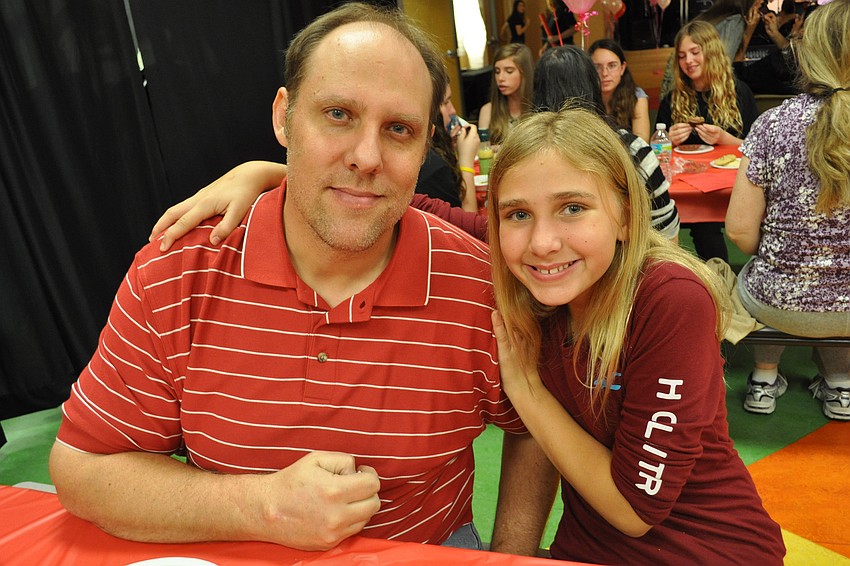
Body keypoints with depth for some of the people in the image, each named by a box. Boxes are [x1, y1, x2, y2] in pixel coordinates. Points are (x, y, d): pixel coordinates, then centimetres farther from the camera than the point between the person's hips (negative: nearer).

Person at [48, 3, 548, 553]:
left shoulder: (483, 285, -15)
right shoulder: (174, 274, -15)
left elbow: (532, 431, 2)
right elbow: (81, 467, -9)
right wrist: (264, 508, -20)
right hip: (234, 554, 0)